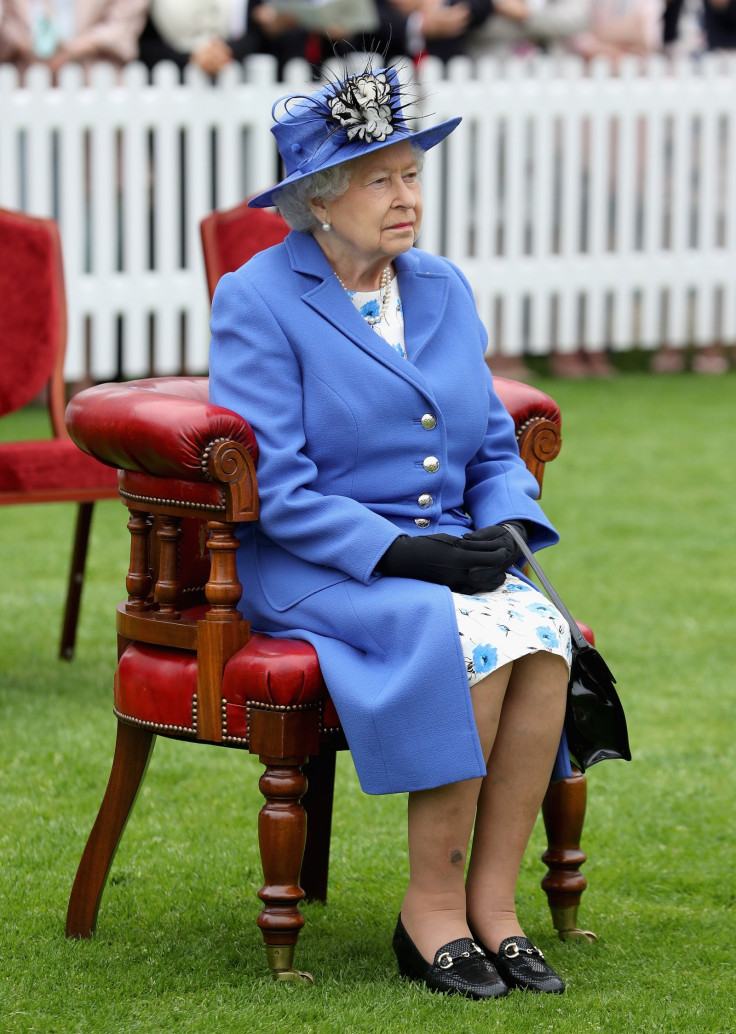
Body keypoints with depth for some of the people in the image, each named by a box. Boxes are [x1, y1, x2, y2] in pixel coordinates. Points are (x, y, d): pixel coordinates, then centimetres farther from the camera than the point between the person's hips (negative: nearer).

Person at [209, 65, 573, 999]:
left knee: (543, 635, -26)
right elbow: (272, 487, -13)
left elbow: (494, 447, 17)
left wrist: (504, 530, -5)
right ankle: (431, 910, -20)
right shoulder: (257, 302, -6)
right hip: (305, 571, -5)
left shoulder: (442, 291, 13)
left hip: (440, 555, 6)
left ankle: (491, 903, -20)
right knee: (477, 641, -32)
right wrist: (400, 551, -20)